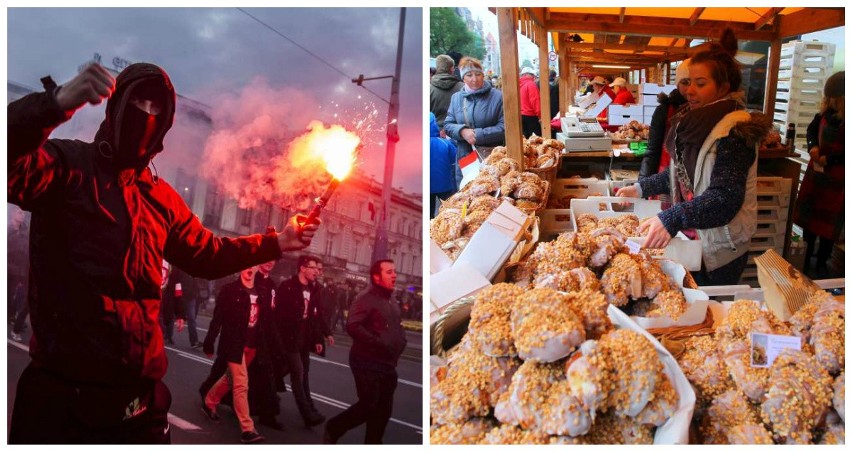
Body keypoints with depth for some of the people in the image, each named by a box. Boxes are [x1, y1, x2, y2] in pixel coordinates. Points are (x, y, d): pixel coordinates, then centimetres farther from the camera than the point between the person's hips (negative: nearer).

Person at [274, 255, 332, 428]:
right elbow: (278, 314, -14)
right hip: (289, 339, -6)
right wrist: (279, 337, -17)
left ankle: (309, 411, 23)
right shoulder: (287, 287, -12)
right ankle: (308, 414, -6)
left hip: (305, 340, 7)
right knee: (298, 375, -8)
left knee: (303, 375, 14)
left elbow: (317, 316, 9)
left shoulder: (314, 290, 8)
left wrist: (318, 339, 6)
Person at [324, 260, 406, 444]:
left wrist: (398, 348, 9)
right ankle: (332, 429, 13)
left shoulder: (392, 302, 16)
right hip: (367, 363, -8)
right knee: (368, 405, -9)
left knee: (383, 410, 9)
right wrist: (378, 343, -24)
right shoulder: (366, 298, -10)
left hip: (387, 365, 8)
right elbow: (352, 326, -22)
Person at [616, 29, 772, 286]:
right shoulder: (698, 124, 7)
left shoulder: (735, 130, -20)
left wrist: (671, 219, -40)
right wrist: (642, 188, 9)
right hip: (691, 240, 8)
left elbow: (725, 198, -30)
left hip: (719, 252, -8)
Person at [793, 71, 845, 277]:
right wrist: (813, 146, -3)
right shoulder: (827, 110, -2)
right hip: (816, 170, 6)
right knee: (808, 213, 13)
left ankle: (822, 263, 17)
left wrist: (830, 159, -18)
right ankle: (806, 257, 28)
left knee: (828, 221, 3)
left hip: (837, 177, -6)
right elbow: (812, 128, 15)